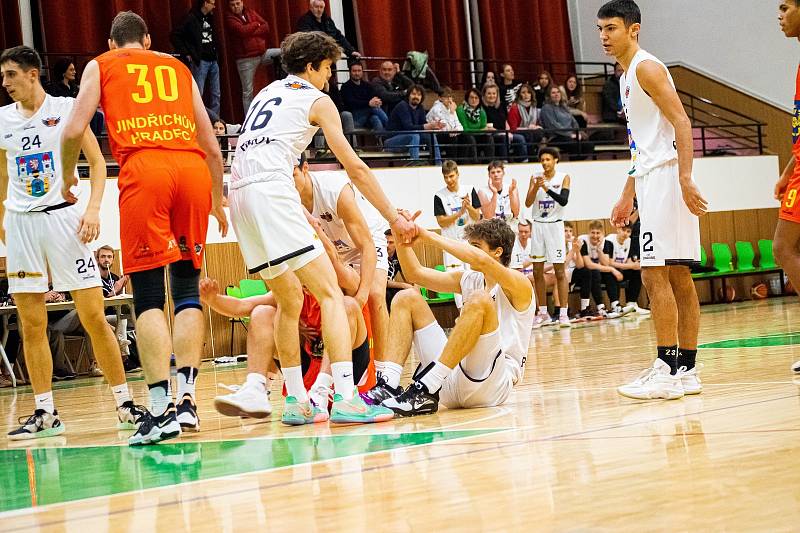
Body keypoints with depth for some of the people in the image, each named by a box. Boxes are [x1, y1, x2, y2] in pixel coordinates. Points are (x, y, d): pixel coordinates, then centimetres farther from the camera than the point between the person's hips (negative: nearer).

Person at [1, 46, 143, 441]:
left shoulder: (66, 109, -1)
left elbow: (97, 161, 0)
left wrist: (93, 207, -13)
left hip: (62, 216, -4)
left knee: (93, 316, -6)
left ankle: (125, 404, 3)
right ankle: (45, 413, 8)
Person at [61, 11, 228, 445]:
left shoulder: (101, 66, 20)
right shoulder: (177, 68, 28)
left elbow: (74, 131, 7)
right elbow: (212, 146, 26)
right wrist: (218, 203, 38)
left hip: (144, 166, -3)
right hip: (193, 167, 3)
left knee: (148, 296, -3)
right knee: (187, 289, 12)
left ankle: (161, 409, -10)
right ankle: (186, 399, 5)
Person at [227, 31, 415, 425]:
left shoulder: (267, 93, 29)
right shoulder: (316, 100, 9)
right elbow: (354, 167, 5)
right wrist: (394, 217, 9)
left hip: (239, 193, 8)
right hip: (272, 190, -8)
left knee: (290, 299, 19)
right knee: (330, 293, -11)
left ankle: (295, 400, 17)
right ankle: (345, 398, -24)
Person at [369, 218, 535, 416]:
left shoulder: (519, 283, -3)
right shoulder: (468, 280, 19)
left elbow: (481, 259, -23)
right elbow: (414, 272, 18)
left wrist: (429, 236, -18)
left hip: (493, 383, -7)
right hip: (452, 380, 7)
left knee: (479, 300, -30)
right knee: (407, 298, 3)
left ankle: (426, 390, -36)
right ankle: (388, 385, -18)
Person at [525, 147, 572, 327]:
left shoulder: (564, 177, -2)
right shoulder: (535, 178, 5)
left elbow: (564, 200, -16)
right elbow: (528, 203, -3)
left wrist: (547, 188, -25)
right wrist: (536, 187, -18)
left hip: (555, 225, -3)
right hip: (538, 225, 3)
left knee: (559, 271, -4)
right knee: (537, 272, 5)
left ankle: (563, 313, -4)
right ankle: (543, 313, 14)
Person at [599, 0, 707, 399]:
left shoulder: (646, 68, -8)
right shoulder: (627, 78, 22)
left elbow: (681, 122, -18)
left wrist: (685, 179, -27)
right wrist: (627, 196, 25)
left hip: (666, 177, -10)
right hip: (651, 180, 10)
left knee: (655, 274, -13)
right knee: (677, 276, 9)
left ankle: (667, 370, -14)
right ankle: (686, 370, 11)